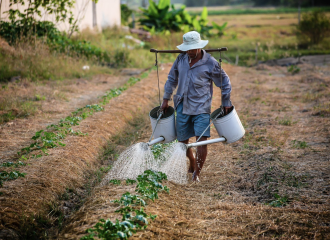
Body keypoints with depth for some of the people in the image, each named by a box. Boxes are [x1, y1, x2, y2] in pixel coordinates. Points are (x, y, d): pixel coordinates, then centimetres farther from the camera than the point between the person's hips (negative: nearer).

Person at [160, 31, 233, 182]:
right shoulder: (181, 59, 3)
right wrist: (166, 99, 17)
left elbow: (224, 82, 3)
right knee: (182, 140, 10)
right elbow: (172, 79, 18)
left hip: (201, 108, -4)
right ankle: (192, 165, 35)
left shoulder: (210, 63, -8)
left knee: (202, 139, -15)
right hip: (183, 106, 4)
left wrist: (226, 103, 5)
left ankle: (197, 172, -5)